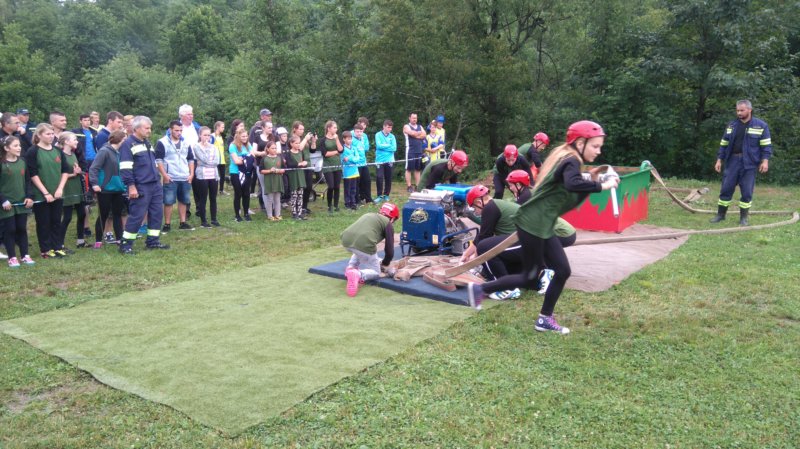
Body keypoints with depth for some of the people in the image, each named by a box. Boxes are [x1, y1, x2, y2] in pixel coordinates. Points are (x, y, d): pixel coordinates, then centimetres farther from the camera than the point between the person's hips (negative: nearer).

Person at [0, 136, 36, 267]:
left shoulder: (22, 162, 7)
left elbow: (27, 181, 11)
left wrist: (29, 196, 0)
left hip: (22, 202, 5)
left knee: (22, 229, 10)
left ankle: (25, 255, 17)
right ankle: (12, 257, 10)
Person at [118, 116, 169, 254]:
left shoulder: (147, 143, 18)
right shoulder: (128, 144, -10)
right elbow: (125, 168, -16)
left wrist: (158, 180, 24)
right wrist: (131, 186, -20)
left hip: (155, 185, 9)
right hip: (140, 187, -8)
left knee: (156, 213, 9)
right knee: (137, 216, -6)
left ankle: (153, 241, 18)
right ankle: (125, 244, 3)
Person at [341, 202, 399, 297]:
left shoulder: (368, 214, 34)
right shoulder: (388, 224, 16)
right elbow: (389, 249, 11)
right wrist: (385, 263, 32)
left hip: (346, 240, 6)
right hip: (364, 244, -6)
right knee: (376, 272, 15)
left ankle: (350, 267, 17)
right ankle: (358, 274, -14)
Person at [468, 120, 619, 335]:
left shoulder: (567, 160, 14)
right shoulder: (571, 161, -15)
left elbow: (572, 200, 15)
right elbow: (572, 184, -40)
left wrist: (592, 180, 5)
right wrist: (601, 186, -30)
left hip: (543, 226, 10)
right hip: (532, 225, -10)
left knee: (562, 271, 10)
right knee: (530, 279, 3)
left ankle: (545, 319, 21)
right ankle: (479, 289, 14)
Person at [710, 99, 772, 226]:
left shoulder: (761, 125, 0)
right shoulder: (731, 125, 10)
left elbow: (766, 145, -1)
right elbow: (724, 144, 13)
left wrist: (765, 160, -11)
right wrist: (719, 160, 8)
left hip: (749, 163, -3)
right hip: (732, 161, 3)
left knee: (746, 192, 0)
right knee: (726, 189, 4)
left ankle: (743, 218, 10)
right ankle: (720, 214, 15)